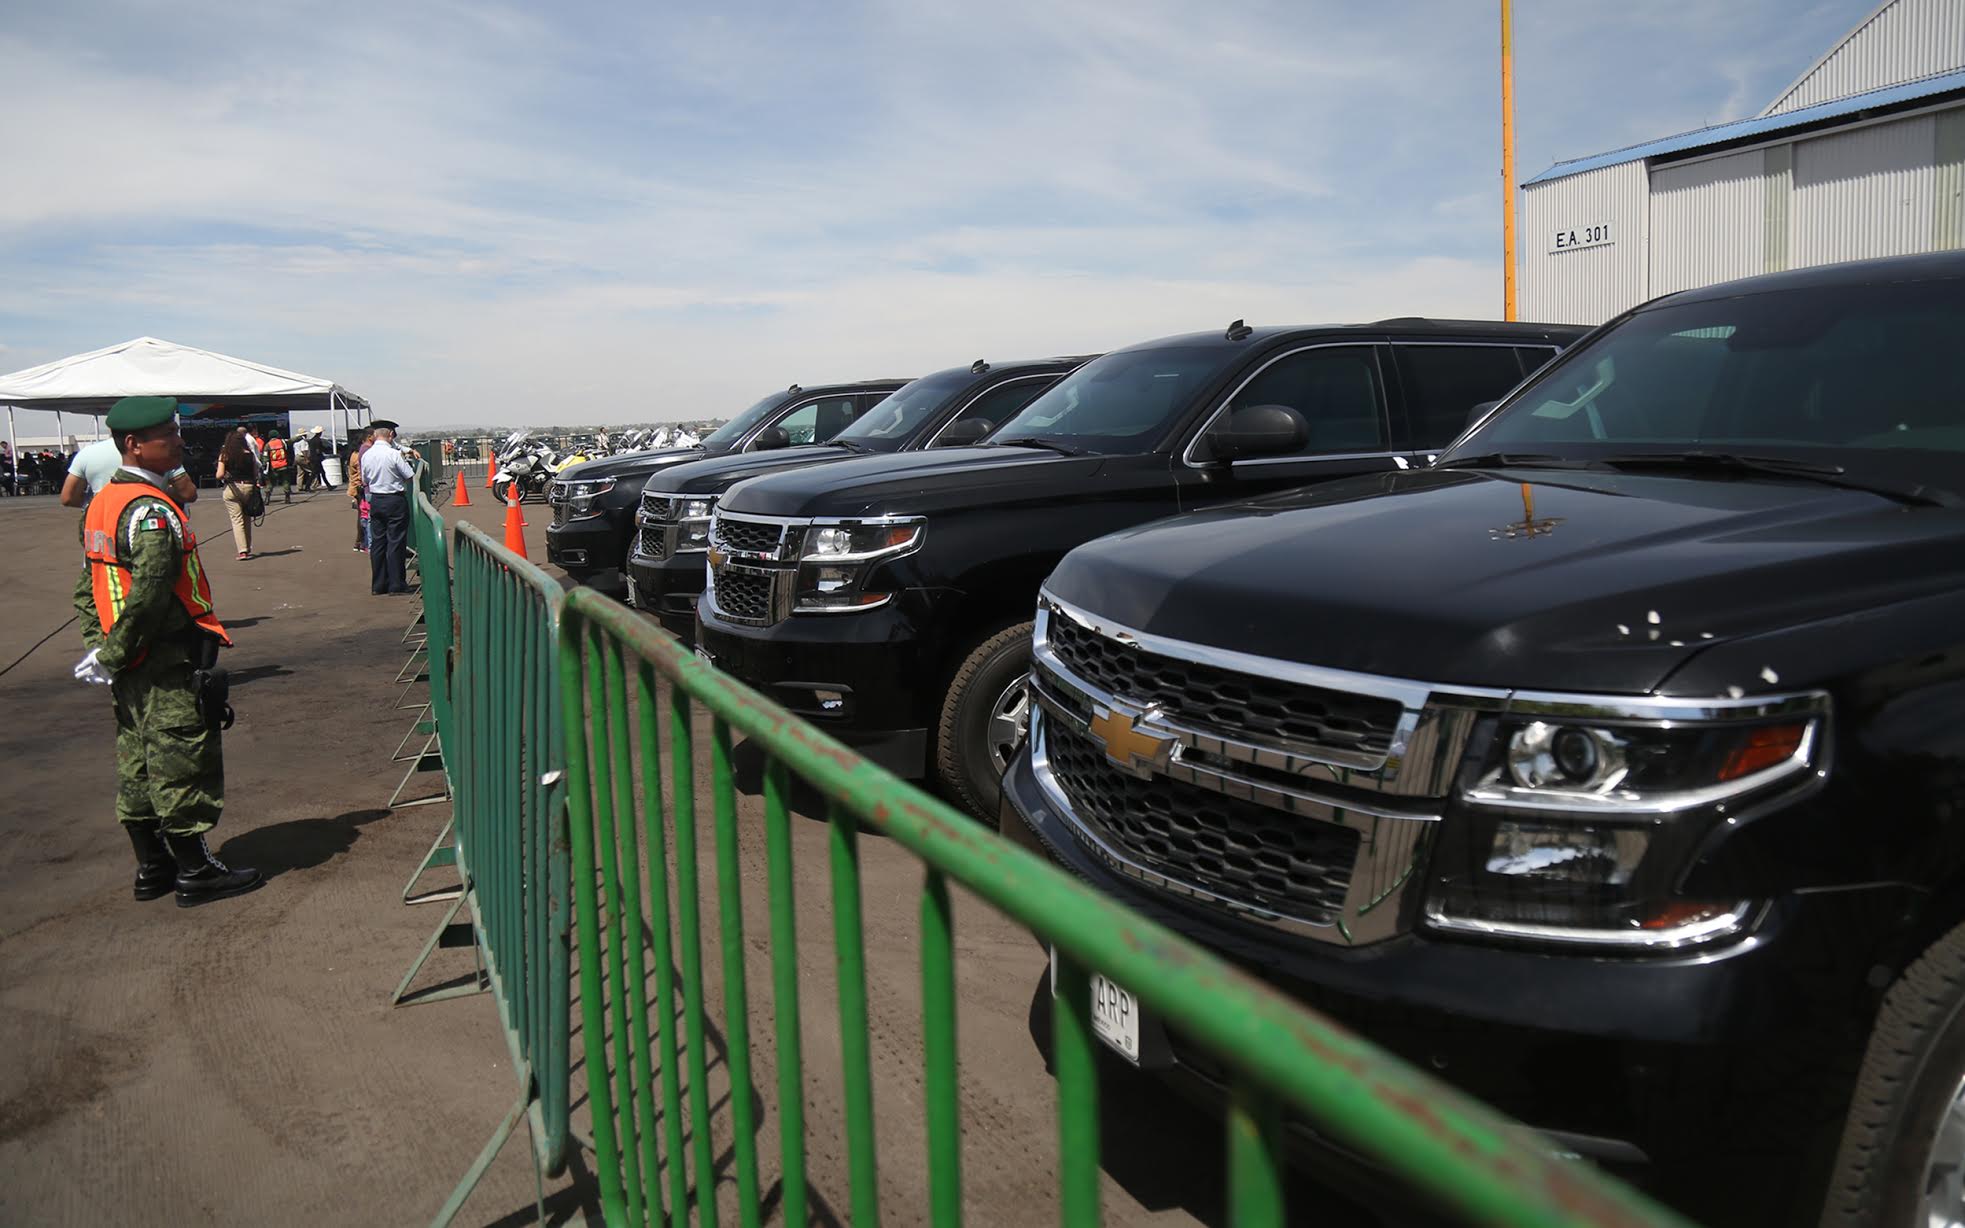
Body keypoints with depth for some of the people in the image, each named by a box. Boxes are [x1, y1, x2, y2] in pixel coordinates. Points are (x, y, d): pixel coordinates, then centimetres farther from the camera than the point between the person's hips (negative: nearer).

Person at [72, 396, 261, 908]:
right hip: (169, 668, -10)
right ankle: (195, 873, 10)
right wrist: (114, 654, -16)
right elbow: (149, 593, -27)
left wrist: (101, 648, 11)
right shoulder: (152, 511, -19)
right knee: (182, 765, 0)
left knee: (139, 769, 16)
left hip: (129, 669, 10)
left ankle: (152, 868, 27)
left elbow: (89, 586, 15)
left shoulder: (102, 503, 12)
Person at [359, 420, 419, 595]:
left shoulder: (366, 455, 2)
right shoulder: (394, 454, -16)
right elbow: (411, 478, -11)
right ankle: (396, 584, 3)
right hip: (395, 500, -5)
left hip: (375, 500, 5)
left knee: (377, 541, 10)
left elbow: (365, 481, 12)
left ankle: (378, 585, 14)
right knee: (396, 542, 0)